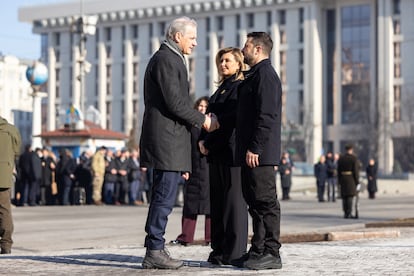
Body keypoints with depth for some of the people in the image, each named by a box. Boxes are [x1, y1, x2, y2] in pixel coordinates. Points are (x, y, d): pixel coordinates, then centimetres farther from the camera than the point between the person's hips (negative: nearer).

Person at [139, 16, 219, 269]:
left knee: (163, 197, 9)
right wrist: (203, 120, -4)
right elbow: (175, 102, -18)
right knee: (165, 197, -9)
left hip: (170, 142, 10)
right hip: (166, 141, -10)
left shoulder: (171, 60, 24)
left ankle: (156, 251, 11)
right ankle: (154, 252, -7)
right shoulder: (165, 59, -9)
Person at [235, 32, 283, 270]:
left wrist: (254, 148, -21)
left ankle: (271, 253, -5)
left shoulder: (265, 74, -11)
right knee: (255, 201, 12)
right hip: (252, 152, 11)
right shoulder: (256, 74, 21)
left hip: (260, 152, -10)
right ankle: (258, 250, 17)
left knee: (266, 201, -7)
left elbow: (266, 115, -19)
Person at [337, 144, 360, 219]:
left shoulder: (340, 158, 6)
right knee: (350, 196, -5)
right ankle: (349, 213, -10)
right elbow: (356, 171, -12)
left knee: (344, 197, 10)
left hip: (343, 178, 4)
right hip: (351, 179, -4)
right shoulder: (354, 158, -8)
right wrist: (357, 181, -7)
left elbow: (339, 170, 6)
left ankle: (345, 213, 12)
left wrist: (339, 181, 10)